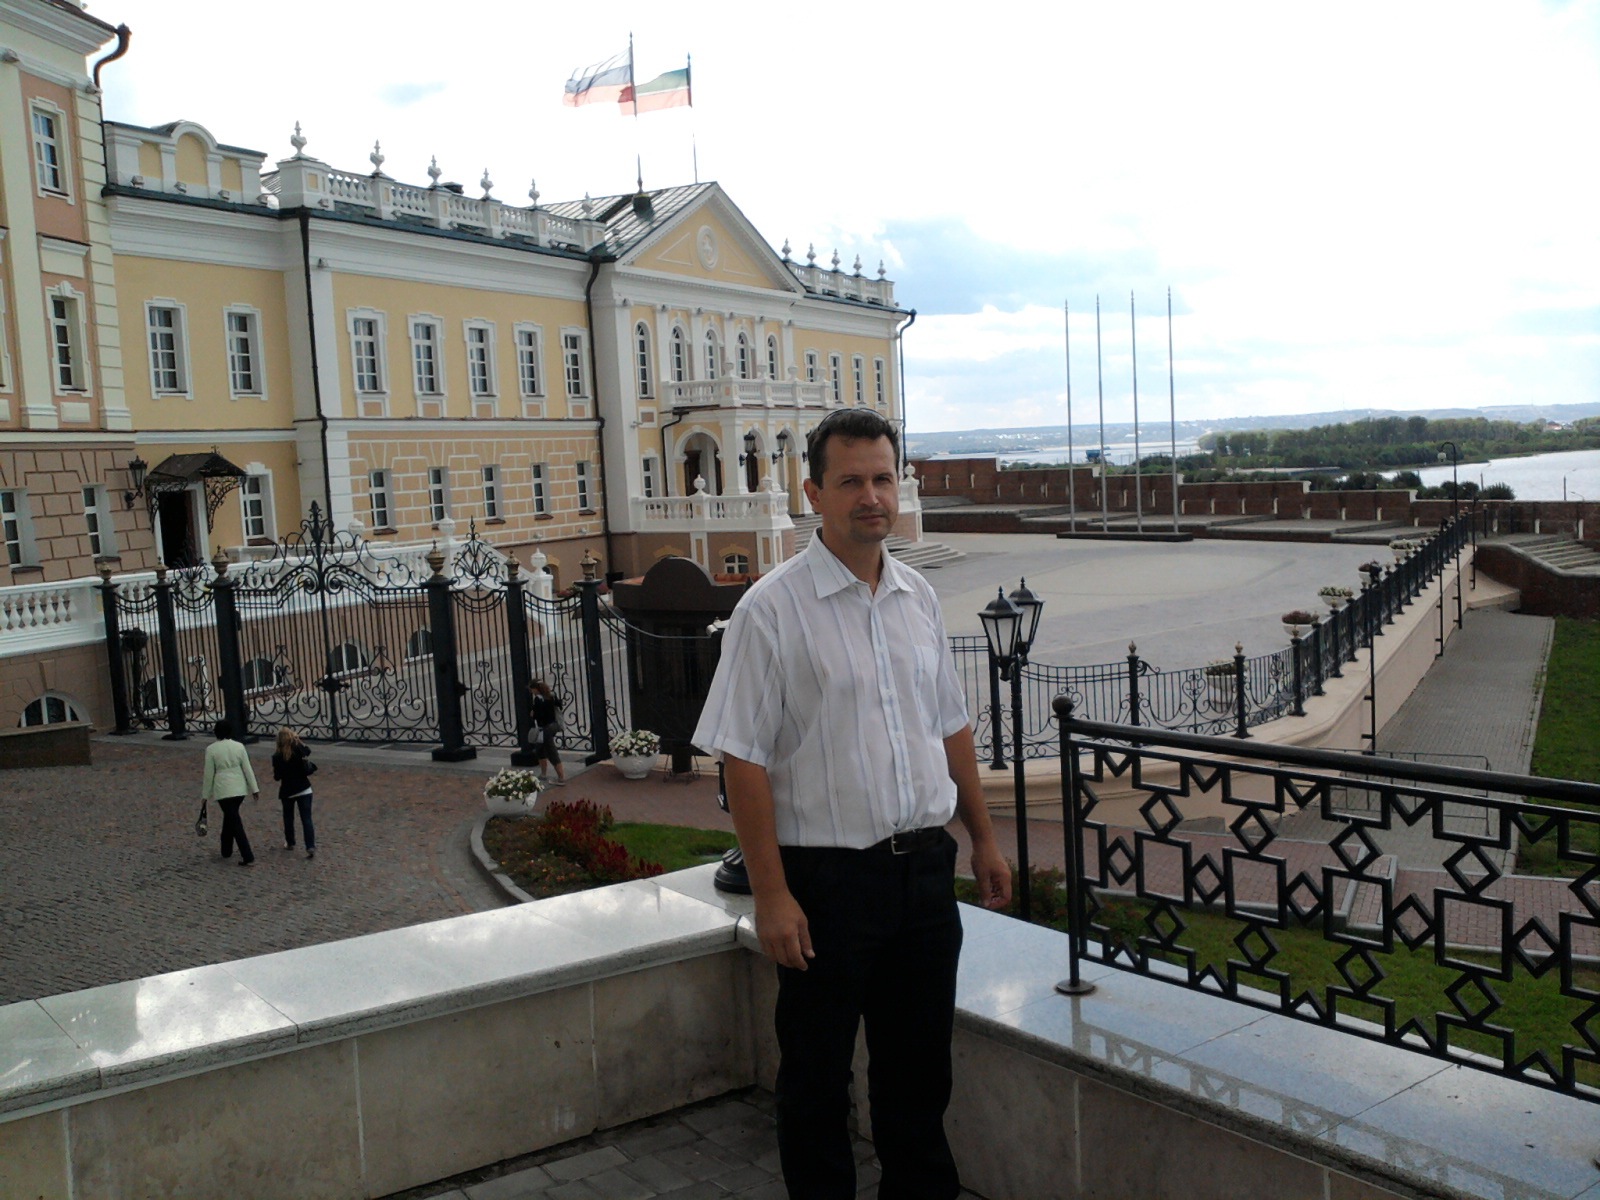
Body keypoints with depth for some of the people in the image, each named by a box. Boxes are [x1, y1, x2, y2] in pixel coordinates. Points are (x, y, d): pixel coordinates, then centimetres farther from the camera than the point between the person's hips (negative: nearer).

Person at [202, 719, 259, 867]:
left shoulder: (211, 749, -7)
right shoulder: (239, 746, 2)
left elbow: (209, 774, -4)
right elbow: (248, 769, 2)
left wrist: (205, 794, 5)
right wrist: (254, 789, 6)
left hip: (223, 790, -4)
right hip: (240, 789, 4)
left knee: (234, 822, -4)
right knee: (230, 817, 24)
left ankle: (248, 858, -10)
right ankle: (226, 850, 35)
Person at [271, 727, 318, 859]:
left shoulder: (278, 756, -13)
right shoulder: (300, 750, -9)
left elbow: (277, 776, -7)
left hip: (287, 791, -1)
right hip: (304, 789, 1)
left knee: (288, 818, 21)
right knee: (306, 819, -2)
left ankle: (290, 843, 32)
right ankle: (311, 847, -14)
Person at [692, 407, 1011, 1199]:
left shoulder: (919, 599, 6)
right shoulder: (772, 610, -12)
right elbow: (743, 761, -13)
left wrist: (984, 837, 15)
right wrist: (771, 894, -15)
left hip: (925, 866, 5)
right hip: (829, 876, -5)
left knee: (920, 1062, 19)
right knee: (817, 1075, 10)